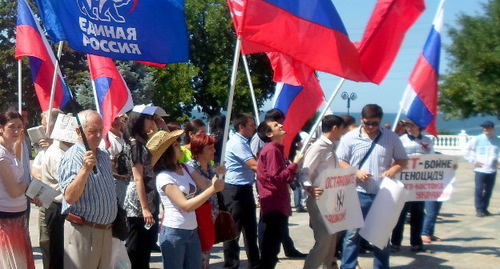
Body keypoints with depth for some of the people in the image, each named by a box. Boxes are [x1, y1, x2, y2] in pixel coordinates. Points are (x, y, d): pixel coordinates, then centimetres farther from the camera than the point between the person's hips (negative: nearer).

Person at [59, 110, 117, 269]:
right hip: (83, 231, -8)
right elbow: (70, 197, -26)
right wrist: (85, 169, -35)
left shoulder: (104, 156, 10)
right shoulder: (72, 157, -15)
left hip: (106, 230, 8)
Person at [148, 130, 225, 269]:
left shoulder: (185, 167, 6)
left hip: (192, 231, 7)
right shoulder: (164, 177, -16)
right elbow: (186, 205, -23)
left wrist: (217, 175, -21)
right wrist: (213, 189, -28)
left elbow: (206, 185, 0)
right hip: (174, 233, -7)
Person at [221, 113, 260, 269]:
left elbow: (252, 163, 18)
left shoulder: (243, 142, 14)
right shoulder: (237, 143, -17)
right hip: (235, 191, -10)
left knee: (250, 227, 16)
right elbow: (254, 165, -24)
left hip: (245, 189, 10)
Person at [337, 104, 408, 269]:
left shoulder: (391, 137, 3)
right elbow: (340, 162, 0)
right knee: (353, 233, 0)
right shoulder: (350, 138, -2)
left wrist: (393, 170, -12)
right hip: (358, 193, -2)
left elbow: (403, 160, 9)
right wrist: (356, 173, -16)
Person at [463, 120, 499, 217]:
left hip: (492, 170, 2)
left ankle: (484, 208, 20)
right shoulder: (477, 139, -2)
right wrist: (474, 161, -3)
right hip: (480, 169, -2)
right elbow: (466, 151, 3)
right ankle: (479, 209, 1)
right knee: (479, 190, -6)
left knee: (488, 191, 8)